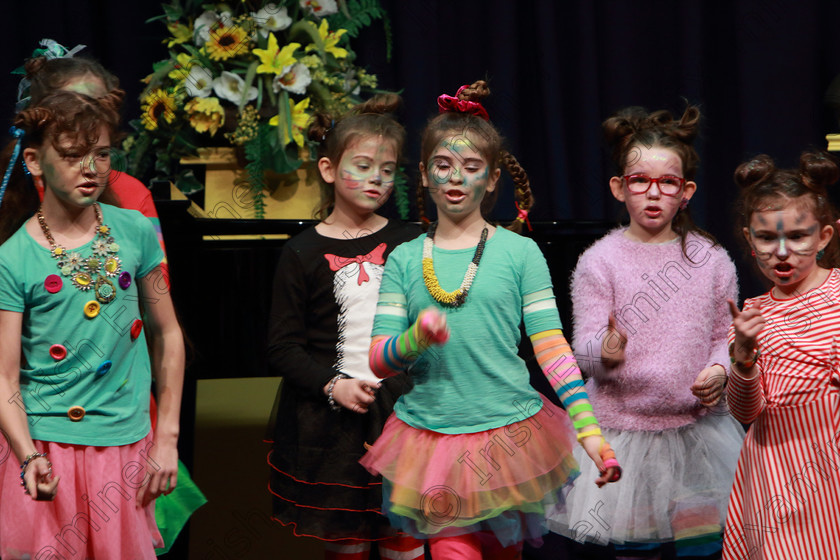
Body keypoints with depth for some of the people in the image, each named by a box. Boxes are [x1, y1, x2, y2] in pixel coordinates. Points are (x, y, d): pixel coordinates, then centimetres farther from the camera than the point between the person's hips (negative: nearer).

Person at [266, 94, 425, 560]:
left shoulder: (409, 244, 5)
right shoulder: (303, 253, 1)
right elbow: (282, 348, -1)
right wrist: (331, 385, -14)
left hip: (400, 412, 1)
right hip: (328, 419, -1)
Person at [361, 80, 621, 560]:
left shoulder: (519, 252, 1)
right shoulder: (404, 260, 4)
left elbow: (552, 348, -2)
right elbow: (378, 360, 1)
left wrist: (589, 430, -10)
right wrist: (417, 337, -20)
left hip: (509, 431, 0)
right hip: (431, 437, 0)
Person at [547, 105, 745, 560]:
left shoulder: (711, 259, 2)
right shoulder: (599, 262, -4)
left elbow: (724, 335, 9)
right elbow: (584, 349, -9)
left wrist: (720, 370, -11)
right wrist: (605, 352, -30)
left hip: (697, 425, 2)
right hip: (624, 427, -2)